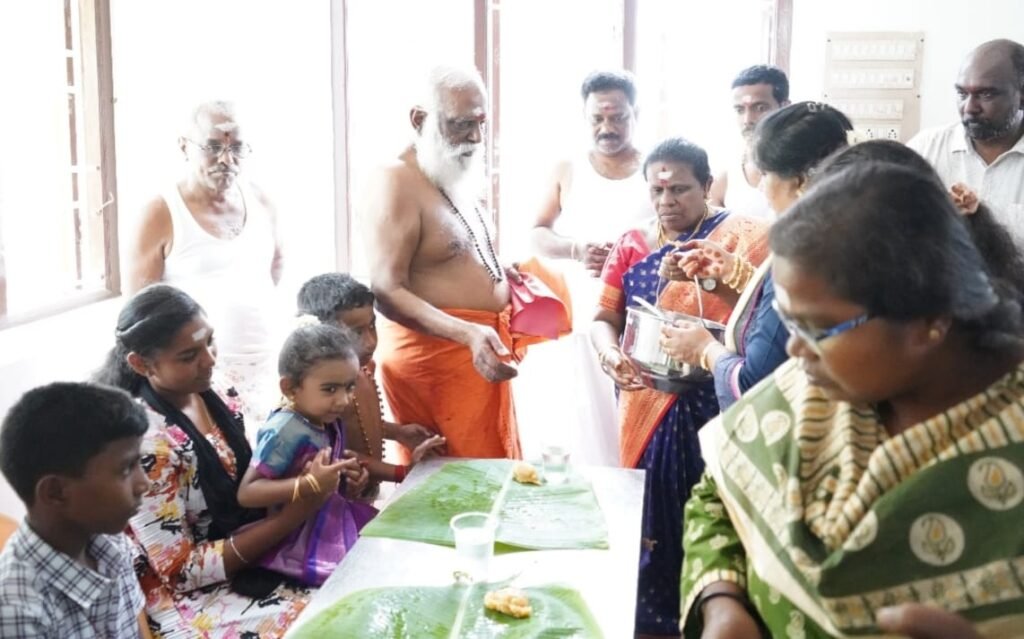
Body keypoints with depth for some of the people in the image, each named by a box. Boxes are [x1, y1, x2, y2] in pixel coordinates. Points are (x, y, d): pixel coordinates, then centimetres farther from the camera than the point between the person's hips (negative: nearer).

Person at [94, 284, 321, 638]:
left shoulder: (213, 395, -3)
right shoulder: (145, 443, -24)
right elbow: (180, 571, -19)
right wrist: (296, 513, -24)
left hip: (245, 554, 7)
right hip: (185, 597, -7)